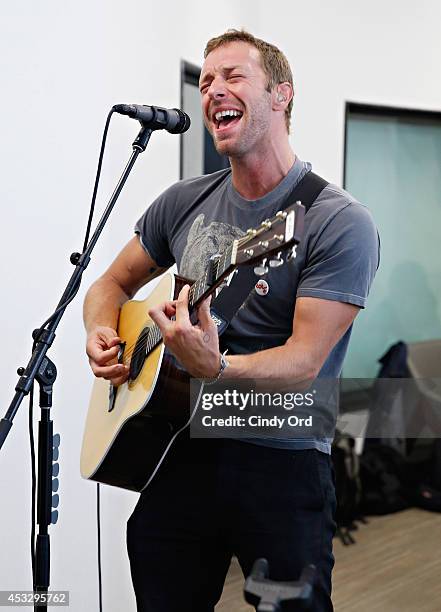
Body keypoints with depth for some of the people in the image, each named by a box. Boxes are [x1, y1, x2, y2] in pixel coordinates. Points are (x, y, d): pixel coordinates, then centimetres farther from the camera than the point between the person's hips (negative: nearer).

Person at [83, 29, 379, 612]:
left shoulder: (341, 223, -12)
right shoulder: (185, 202, 6)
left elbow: (304, 361, -18)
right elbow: (113, 285, 17)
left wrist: (214, 366, -36)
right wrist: (102, 336, -5)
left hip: (283, 462, -4)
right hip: (182, 452, 5)